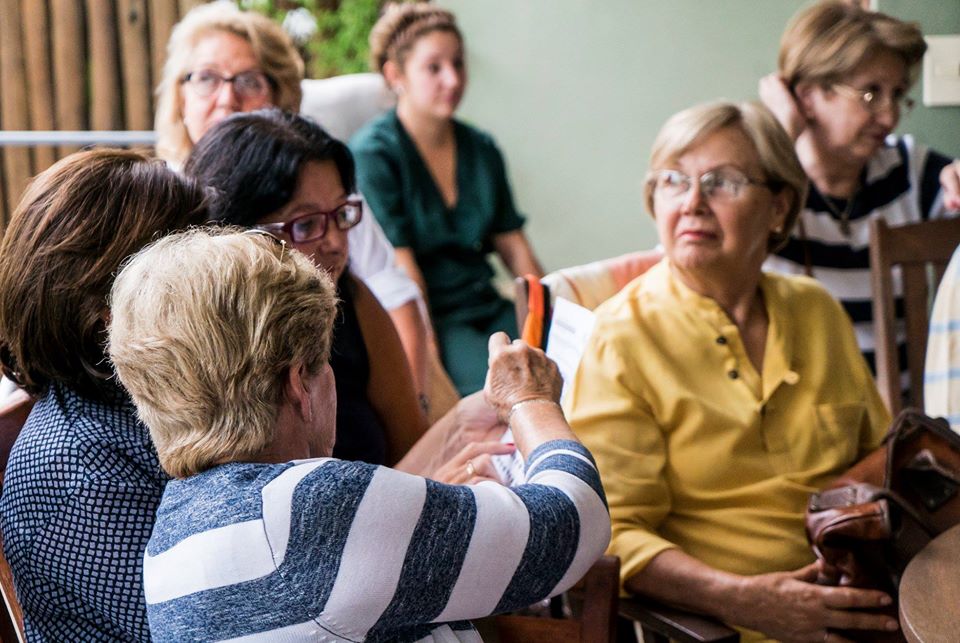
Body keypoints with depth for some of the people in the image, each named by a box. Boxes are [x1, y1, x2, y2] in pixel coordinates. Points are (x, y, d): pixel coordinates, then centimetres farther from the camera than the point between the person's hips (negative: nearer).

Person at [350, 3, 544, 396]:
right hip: (426, 320, -6)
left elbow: (514, 248, 15)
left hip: (487, 305, 6)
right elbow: (401, 272, -12)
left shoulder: (481, 150, 16)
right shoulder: (372, 154, -5)